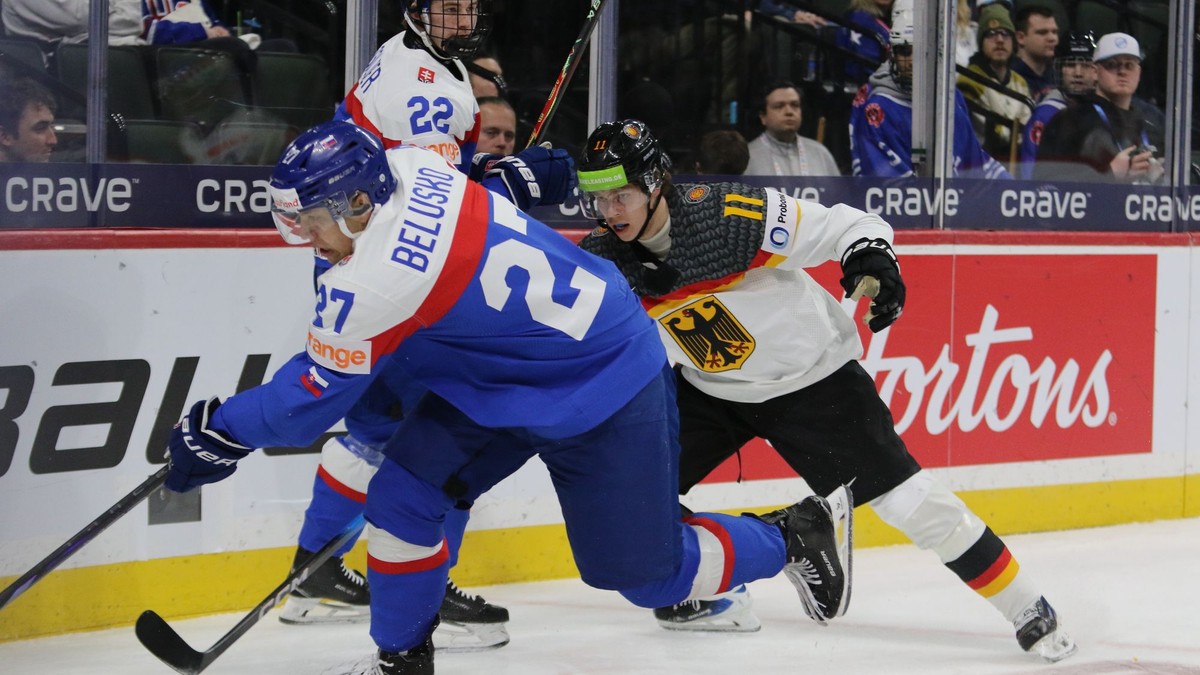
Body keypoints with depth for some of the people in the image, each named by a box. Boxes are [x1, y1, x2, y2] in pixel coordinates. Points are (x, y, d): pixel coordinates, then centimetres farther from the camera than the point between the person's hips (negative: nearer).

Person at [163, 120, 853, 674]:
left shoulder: (376, 281, -32)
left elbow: (313, 398, -21)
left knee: (648, 573, 1)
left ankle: (801, 530, 23)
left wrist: (222, 429, -7)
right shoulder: (405, 166, -11)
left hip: (603, 394, -9)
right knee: (402, 497, -3)